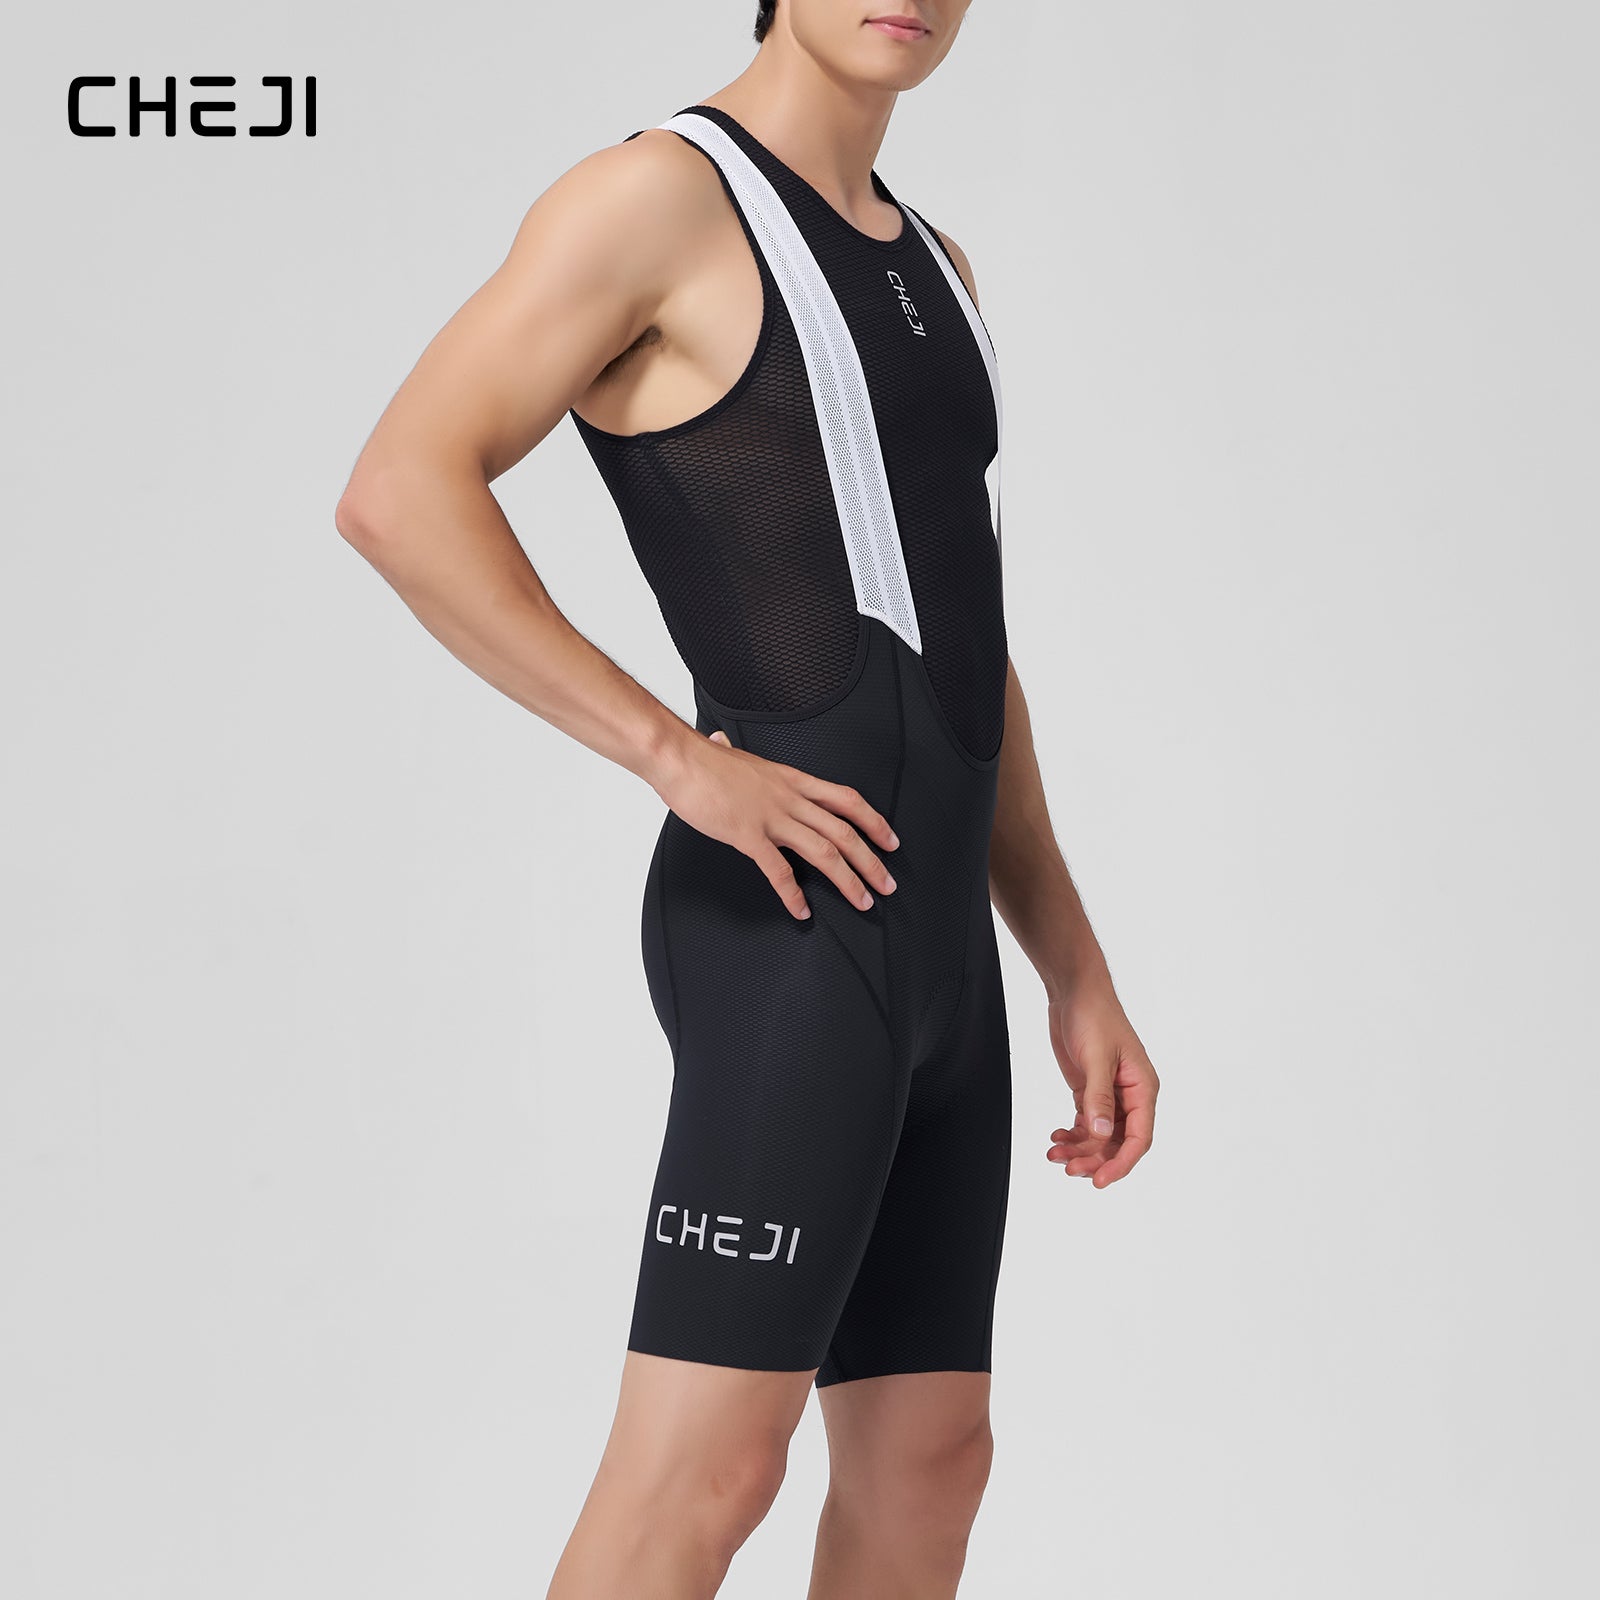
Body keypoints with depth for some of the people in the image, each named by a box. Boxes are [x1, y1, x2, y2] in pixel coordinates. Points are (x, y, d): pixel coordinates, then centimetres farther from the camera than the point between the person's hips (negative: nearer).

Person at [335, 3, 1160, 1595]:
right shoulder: (660, 193, -6)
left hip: (930, 941, 9)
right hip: (794, 924, -9)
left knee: (927, 1458, 10)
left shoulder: (924, 264, 21)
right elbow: (398, 495, -17)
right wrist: (685, 759, -20)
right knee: (706, 1471, -11)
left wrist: (1077, 972, 17)